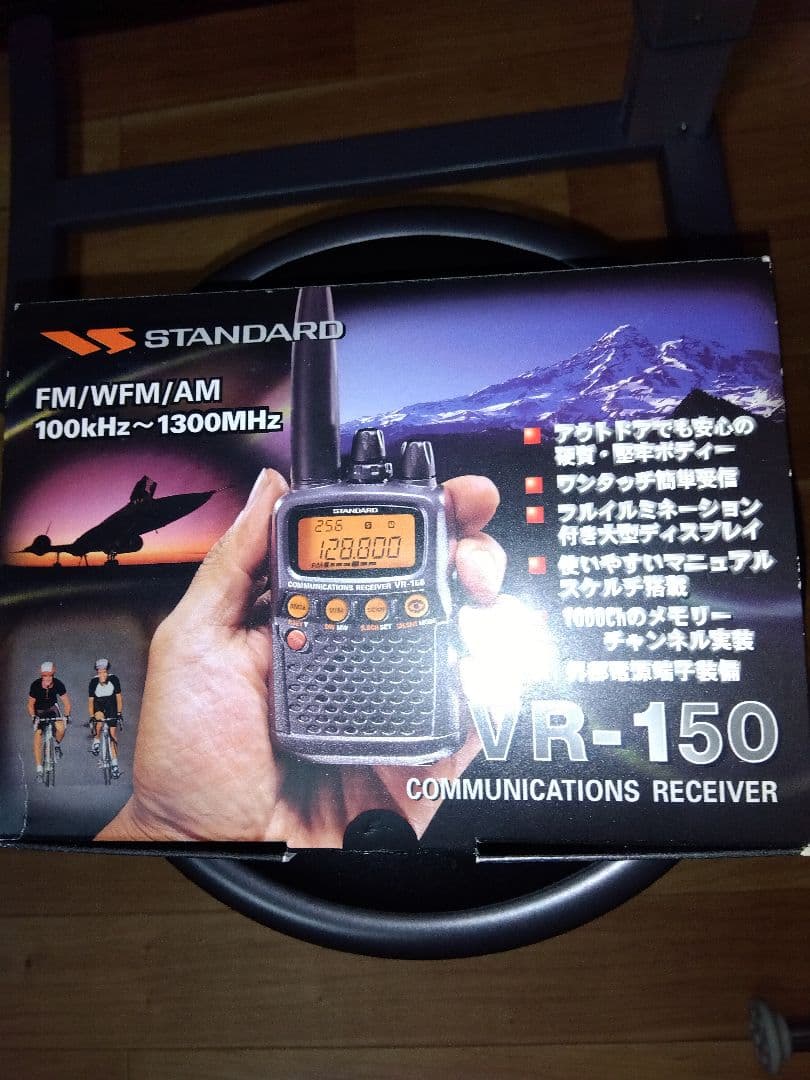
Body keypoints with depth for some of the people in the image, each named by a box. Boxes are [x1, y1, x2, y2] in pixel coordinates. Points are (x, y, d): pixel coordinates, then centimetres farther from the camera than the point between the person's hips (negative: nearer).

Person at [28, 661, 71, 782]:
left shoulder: (58, 684, -25)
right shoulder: (35, 685, -27)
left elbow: (66, 702, -17)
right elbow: (31, 704, -15)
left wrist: (67, 715, -29)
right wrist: (33, 717, -29)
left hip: (52, 707, 1)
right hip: (39, 711, 0)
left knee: (61, 728, -25)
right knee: (37, 737, -11)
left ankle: (57, 744, 11)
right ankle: (39, 770, -5)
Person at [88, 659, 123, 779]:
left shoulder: (114, 679, -24)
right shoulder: (93, 682, -25)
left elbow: (118, 697, -16)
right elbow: (90, 701, -20)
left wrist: (119, 713, -18)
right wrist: (91, 717, -25)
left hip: (111, 706, -1)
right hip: (98, 705, 1)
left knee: (113, 735, -5)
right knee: (99, 718, -31)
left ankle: (115, 765, -1)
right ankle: (96, 742, -1)